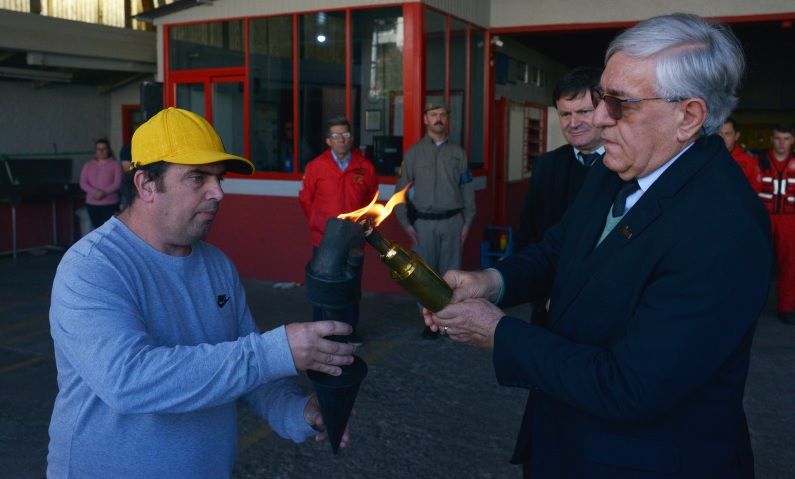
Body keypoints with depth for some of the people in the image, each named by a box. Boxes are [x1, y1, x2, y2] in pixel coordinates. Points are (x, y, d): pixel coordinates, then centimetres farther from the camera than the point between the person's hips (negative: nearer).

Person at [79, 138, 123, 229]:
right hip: (92, 204, 3)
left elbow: (118, 183, -6)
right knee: (97, 228, 4)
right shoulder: (88, 165, 12)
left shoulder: (115, 165, 2)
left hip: (110, 204, -3)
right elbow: (83, 183, 4)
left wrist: (104, 192, -19)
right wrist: (95, 192, -14)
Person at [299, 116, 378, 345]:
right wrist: (318, 224, 6)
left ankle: (351, 330, 24)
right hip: (324, 239, -1)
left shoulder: (365, 167, 0)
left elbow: (372, 199, 13)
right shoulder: (315, 166, -3)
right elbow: (305, 199, 6)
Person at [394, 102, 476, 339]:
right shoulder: (414, 152, 4)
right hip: (423, 222, -1)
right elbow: (401, 189, 3)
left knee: (451, 271, 4)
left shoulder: (458, 152, 7)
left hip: (452, 221, 1)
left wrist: (467, 221, 2)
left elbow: (467, 188, 7)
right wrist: (406, 223, -3)